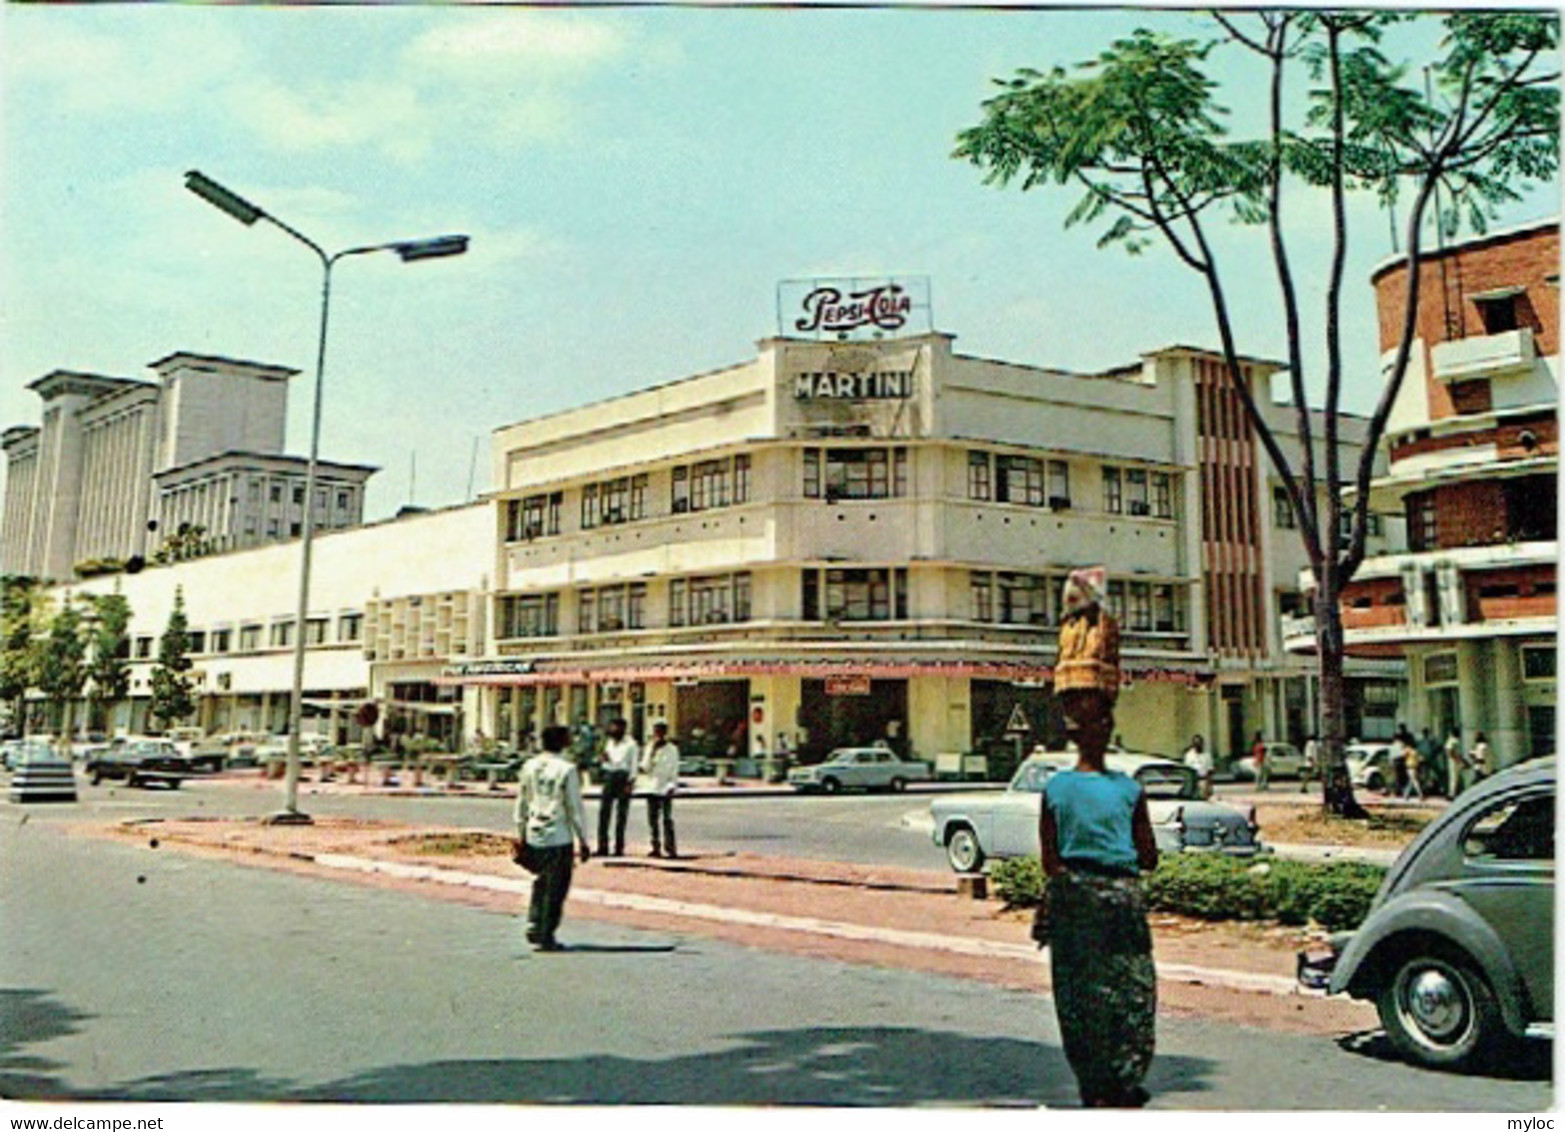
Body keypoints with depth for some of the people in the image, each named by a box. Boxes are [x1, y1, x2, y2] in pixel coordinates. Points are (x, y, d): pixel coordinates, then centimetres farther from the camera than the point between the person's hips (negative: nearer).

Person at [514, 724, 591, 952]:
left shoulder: (529, 767, 5)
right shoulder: (567, 770, -12)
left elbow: (521, 803, 11)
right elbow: (575, 807, -10)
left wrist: (521, 835, 20)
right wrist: (582, 839, -3)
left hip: (534, 834, 6)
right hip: (559, 837, -5)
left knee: (540, 882, 22)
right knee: (555, 888, 3)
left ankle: (533, 924, 14)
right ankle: (545, 937, 7)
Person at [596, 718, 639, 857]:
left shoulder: (631, 744, -4)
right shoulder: (609, 742, 15)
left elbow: (634, 765, -7)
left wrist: (629, 783, -14)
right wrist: (602, 759, -2)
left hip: (623, 778, -6)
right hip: (609, 777, 6)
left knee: (621, 814, -1)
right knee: (603, 812, 0)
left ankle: (619, 848, 5)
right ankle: (602, 847, 4)